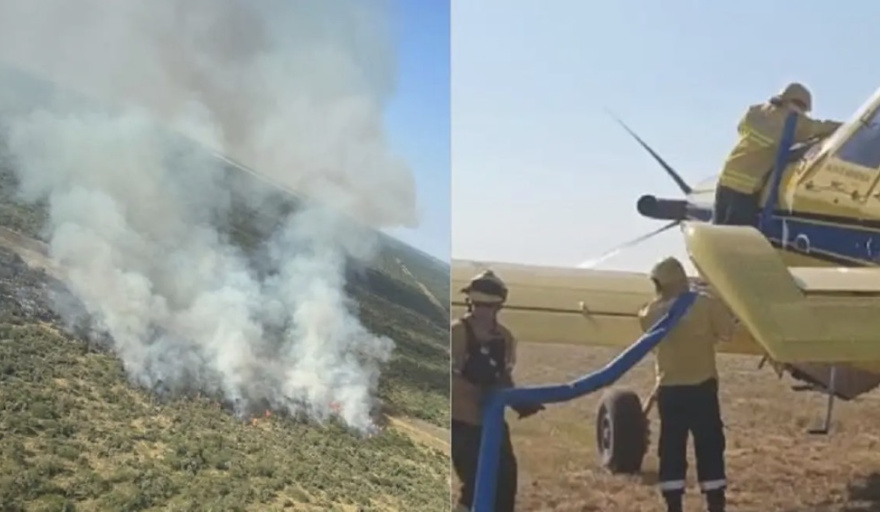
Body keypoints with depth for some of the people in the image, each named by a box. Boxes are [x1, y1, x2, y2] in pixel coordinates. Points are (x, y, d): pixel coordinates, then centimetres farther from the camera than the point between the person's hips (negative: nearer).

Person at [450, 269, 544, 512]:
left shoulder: (504, 337, 5)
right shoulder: (457, 332, -15)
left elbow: (504, 377, 11)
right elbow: (453, 378, -21)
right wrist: (482, 393, -28)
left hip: (492, 419, 7)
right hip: (462, 421, -6)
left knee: (505, 478, 9)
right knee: (474, 481, -8)